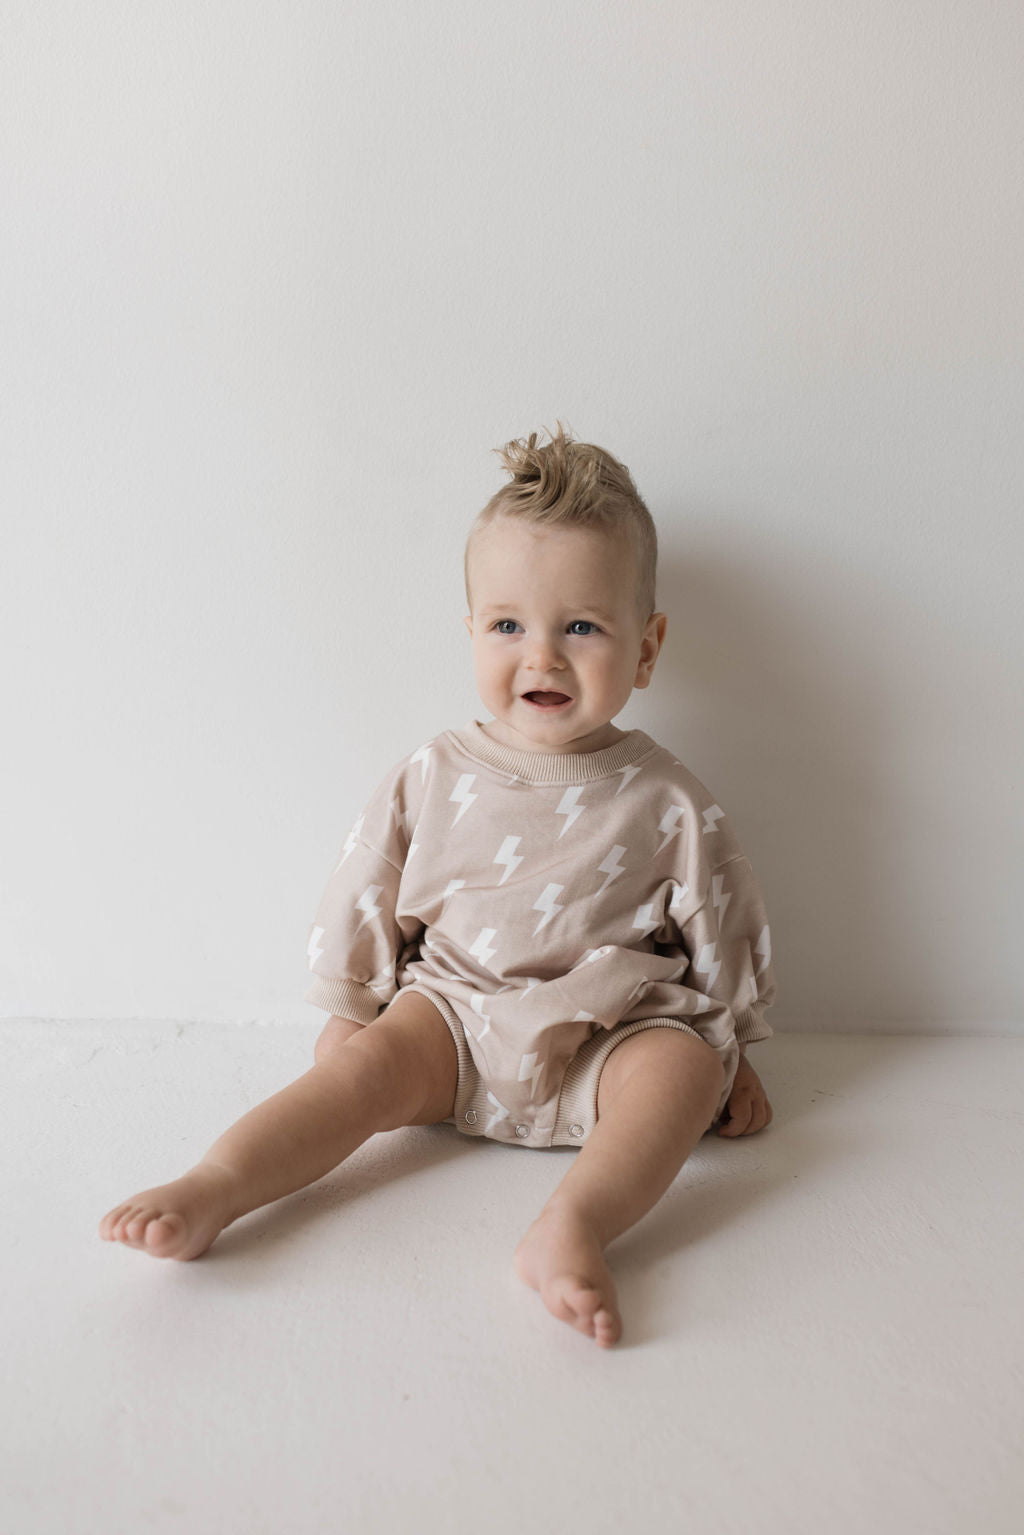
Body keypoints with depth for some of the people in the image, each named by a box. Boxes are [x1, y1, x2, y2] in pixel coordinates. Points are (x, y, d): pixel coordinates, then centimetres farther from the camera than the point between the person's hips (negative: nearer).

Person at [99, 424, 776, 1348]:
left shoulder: (663, 802, -4)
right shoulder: (433, 780, 0)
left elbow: (722, 926, 6)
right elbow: (365, 899, 8)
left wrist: (732, 1052, 10)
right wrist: (348, 1017, 12)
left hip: (608, 1034, -1)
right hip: (454, 1013, 1)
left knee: (679, 1063, -28)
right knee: (371, 1063, -22)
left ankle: (572, 1228, -44)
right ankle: (214, 1188, -29)